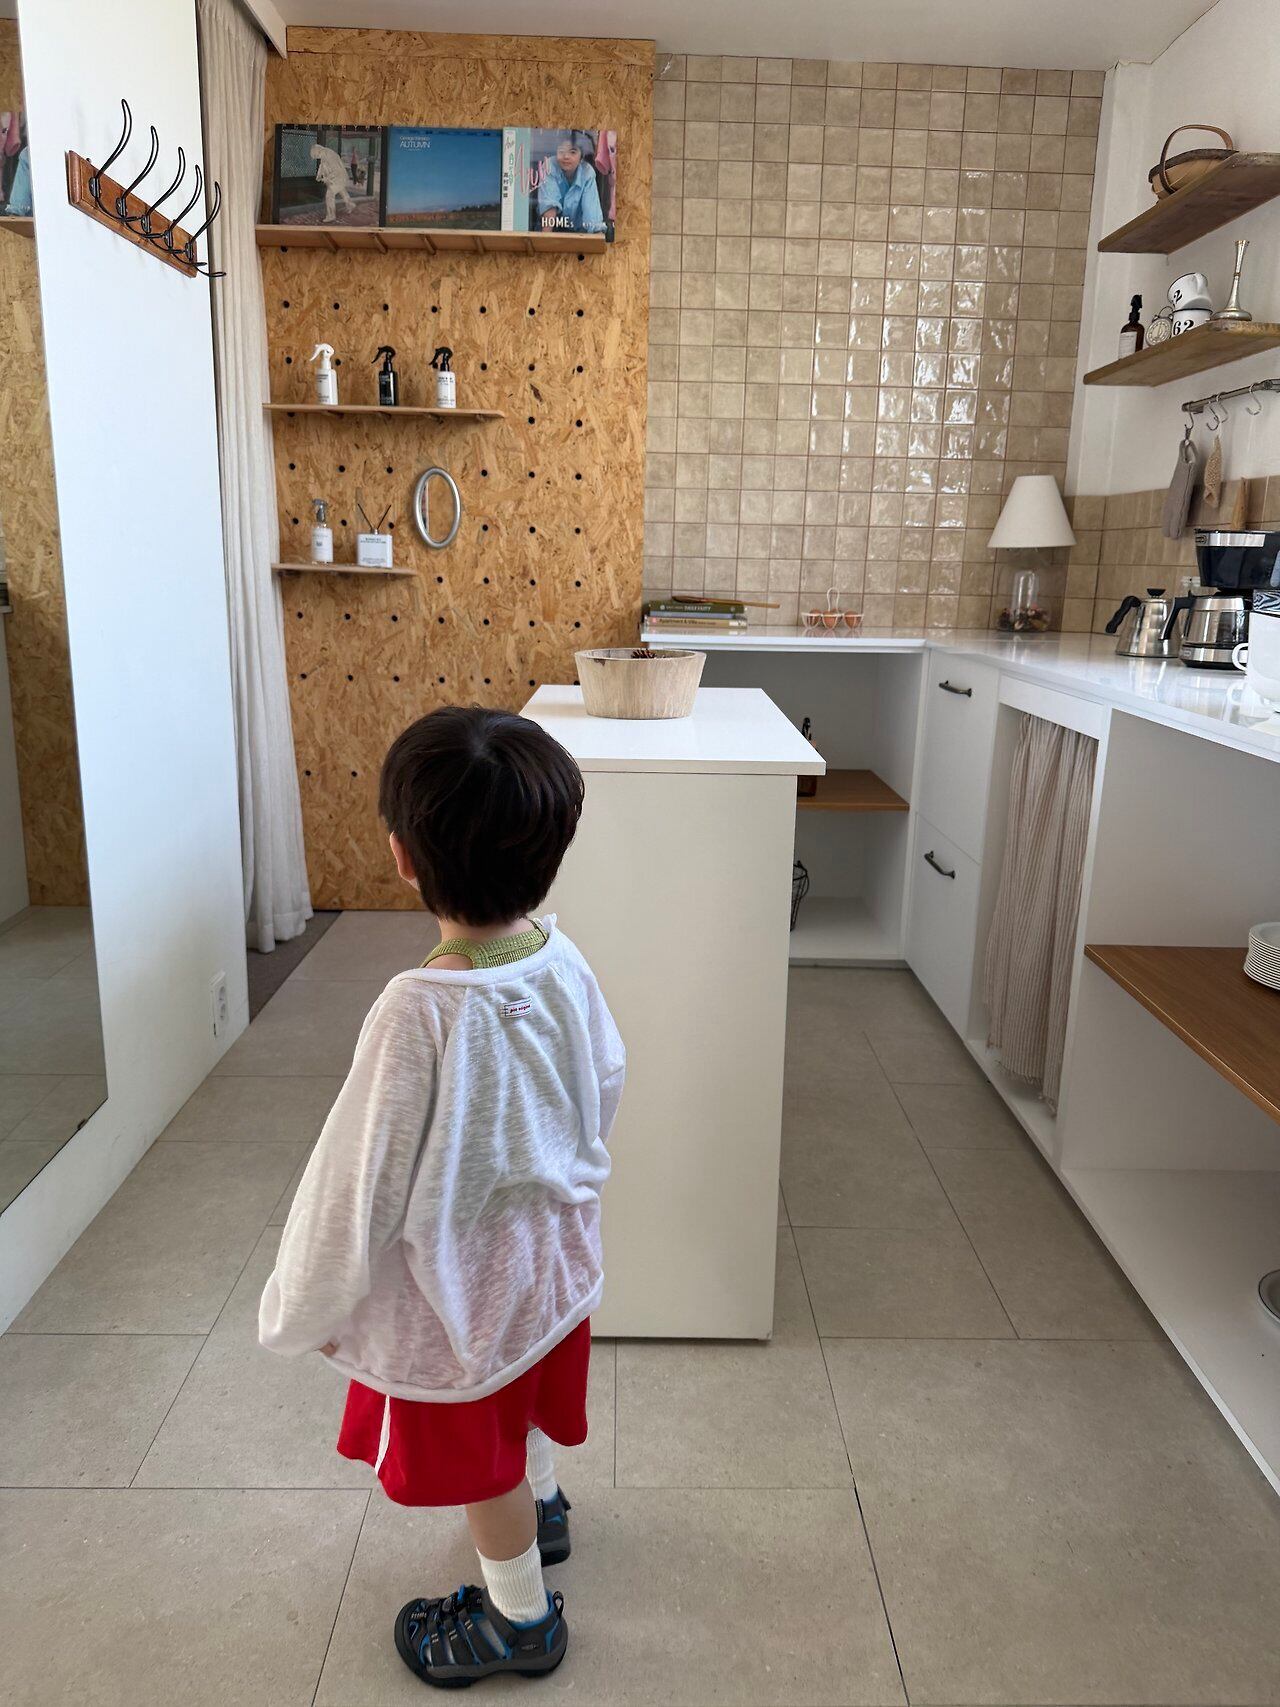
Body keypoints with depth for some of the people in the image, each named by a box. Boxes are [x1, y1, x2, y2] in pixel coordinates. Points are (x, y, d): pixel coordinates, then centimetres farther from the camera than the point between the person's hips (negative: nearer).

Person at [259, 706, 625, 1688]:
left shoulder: (421, 1010, -36)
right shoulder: (562, 961, -16)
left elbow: (362, 1181, -26)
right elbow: (606, 1082, 1)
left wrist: (301, 1313, -9)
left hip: (460, 1285, -6)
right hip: (554, 1252, 7)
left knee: (480, 1463, 21)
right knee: (524, 1412, 34)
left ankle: (521, 1618, 46)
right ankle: (544, 1510, 62)